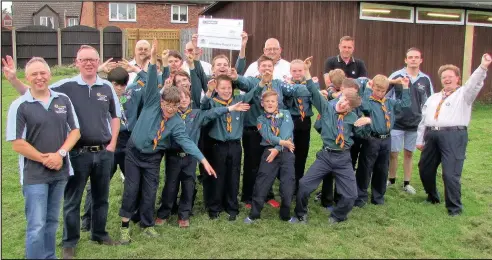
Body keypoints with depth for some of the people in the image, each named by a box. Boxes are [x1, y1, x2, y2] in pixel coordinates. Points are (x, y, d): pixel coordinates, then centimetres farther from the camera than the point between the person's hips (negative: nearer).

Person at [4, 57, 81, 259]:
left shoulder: (63, 100, 4)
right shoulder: (19, 106, -8)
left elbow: (75, 131, 4)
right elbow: (17, 144, -10)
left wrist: (60, 154, -11)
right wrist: (44, 159, -13)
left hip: (60, 171, 4)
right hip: (34, 174, -4)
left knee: (52, 221, 17)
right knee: (36, 226, -1)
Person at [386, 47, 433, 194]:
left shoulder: (425, 80, 1)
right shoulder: (396, 76, -7)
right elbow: (384, 96, -1)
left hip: (415, 124, 2)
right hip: (396, 123, -2)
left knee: (409, 154, 13)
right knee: (393, 153, 6)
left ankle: (406, 183, 24)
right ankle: (391, 180, 25)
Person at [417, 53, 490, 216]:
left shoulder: (464, 94, 8)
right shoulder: (433, 98, 24)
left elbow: (475, 83, -13)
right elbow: (423, 119, 22)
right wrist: (420, 139, 16)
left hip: (453, 136, -6)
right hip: (432, 135, 6)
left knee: (450, 174, -12)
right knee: (424, 169, 14)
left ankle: (454, 207, 3)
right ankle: (432, 197, 39)